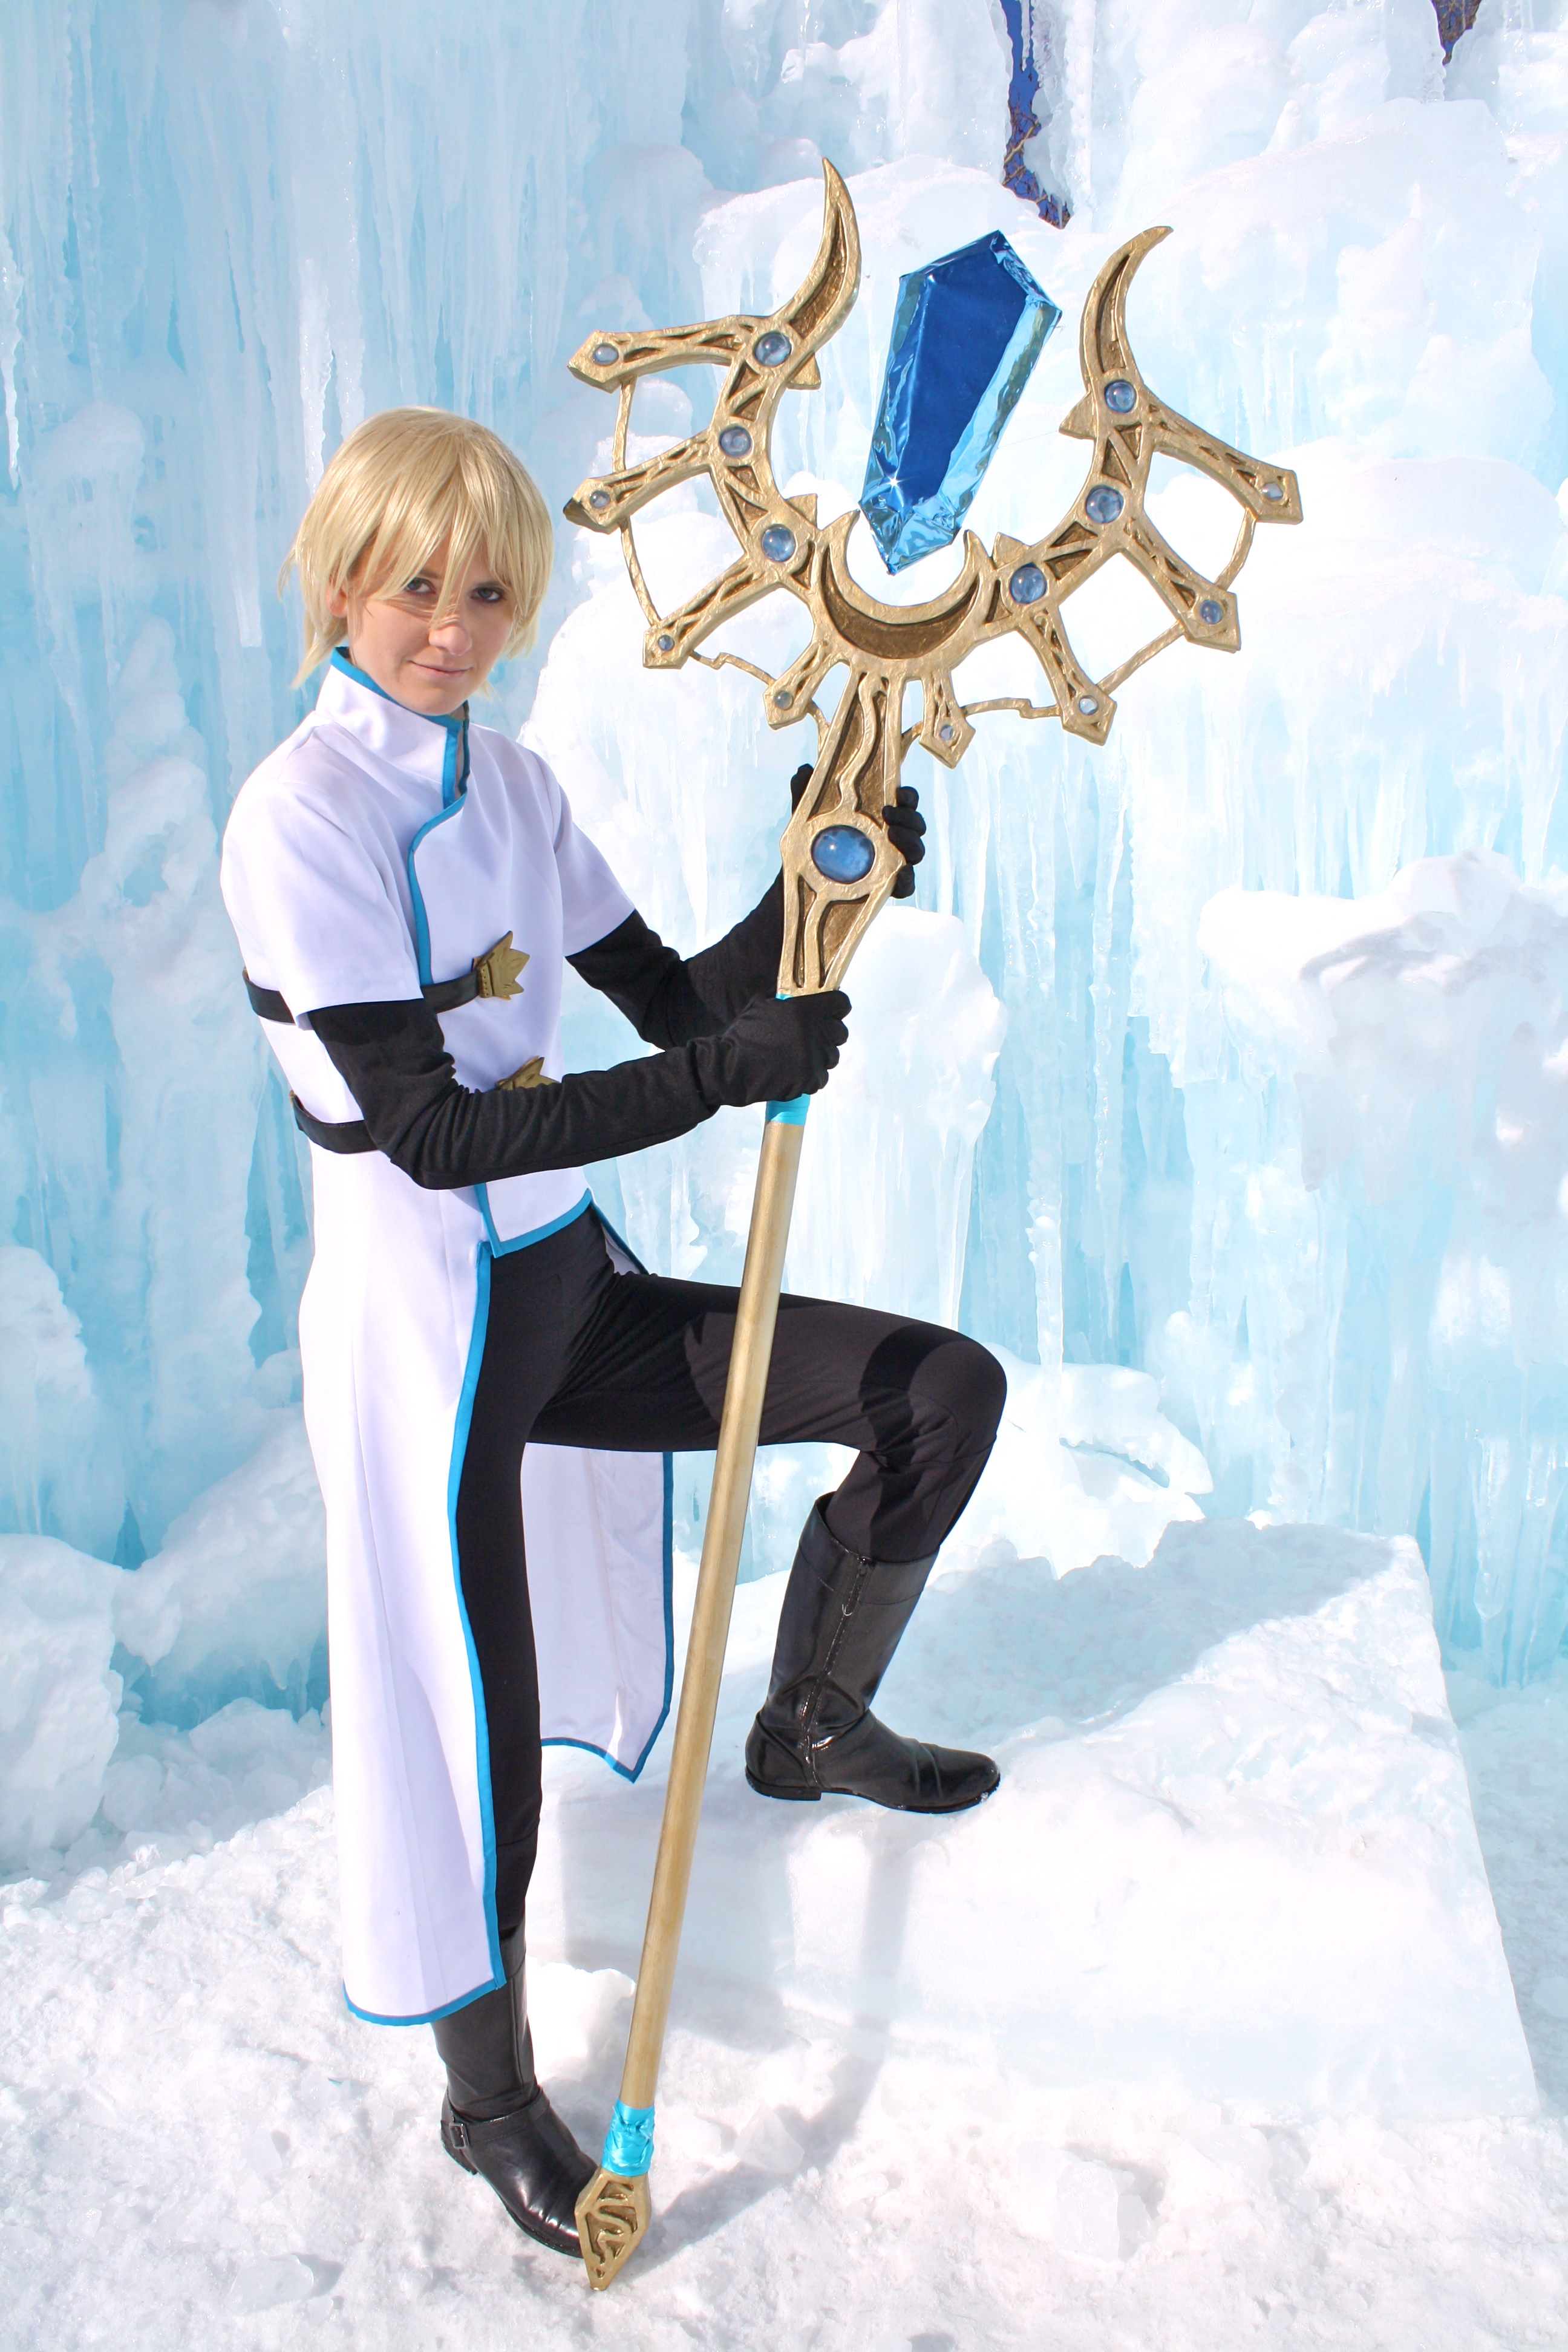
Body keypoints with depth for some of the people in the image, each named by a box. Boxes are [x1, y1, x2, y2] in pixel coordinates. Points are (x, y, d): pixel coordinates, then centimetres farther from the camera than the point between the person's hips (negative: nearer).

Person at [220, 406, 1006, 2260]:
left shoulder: (509, 784, 7)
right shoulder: (301, 817, -16)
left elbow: (674, 1000, 8)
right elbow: (430, 1134, -23)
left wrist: (814, 894, -9)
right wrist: (728, 1077, -26)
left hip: (571, 1285, 7)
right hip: (425, 1324, -7)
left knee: (945, 1390, 4)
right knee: (471, 1713, 4)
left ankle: (812, 1724, 27)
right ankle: (488, 2099, 32)